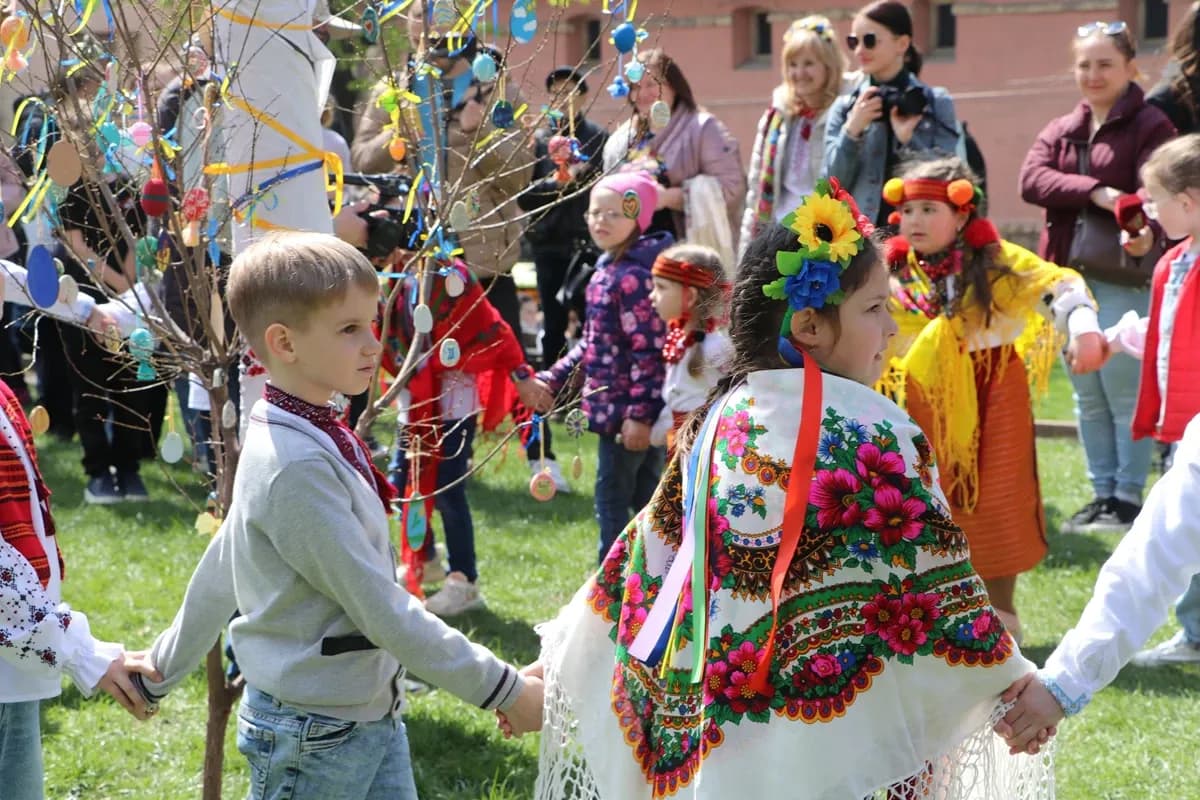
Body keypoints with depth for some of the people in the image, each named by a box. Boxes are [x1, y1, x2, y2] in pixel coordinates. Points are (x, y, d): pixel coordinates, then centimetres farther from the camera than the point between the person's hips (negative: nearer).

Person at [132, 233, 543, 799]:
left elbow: (220, 569, 17)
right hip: (314, 734, -9)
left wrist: (164, 667, 27)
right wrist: (503, 690, -18)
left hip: (374, 716, 9)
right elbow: (379, 606, -23)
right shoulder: (296, 466, -23)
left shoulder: (316, 441, 7)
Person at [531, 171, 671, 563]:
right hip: (612, 407, 10)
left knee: (612, 501, -2)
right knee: (646, 501, 15)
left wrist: (638, 414, -22)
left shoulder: (632, 277, -18)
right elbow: (593, 342, 20)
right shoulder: (607, 271, 12)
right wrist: (550, 381, 19)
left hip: (626, 410, -10)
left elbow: (648, 350, -21)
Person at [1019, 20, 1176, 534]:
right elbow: (1032, 180, -3)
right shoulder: (1060, 132, 16)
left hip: (1123, 279, -6)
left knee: (1126, 393, -4)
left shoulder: (1149, 126, -2)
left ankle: (1127, 497, 2)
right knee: (1088, 397, 11)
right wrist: (1094, 192, -17)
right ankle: (1102, 493, 18)